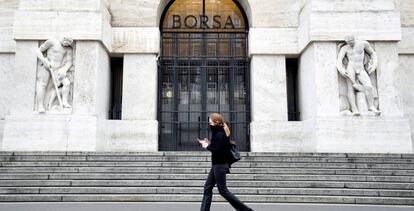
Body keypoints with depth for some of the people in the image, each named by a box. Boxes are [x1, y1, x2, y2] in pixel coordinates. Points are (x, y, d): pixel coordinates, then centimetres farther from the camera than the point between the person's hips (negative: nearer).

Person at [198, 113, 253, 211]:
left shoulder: (220, 135, -18)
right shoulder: (219, 133, 11)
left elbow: (218, 151, -24)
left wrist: (207, 146, -11)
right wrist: (208, 144, 7)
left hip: (219, 166, -10)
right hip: (216, 165, 10)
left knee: (223, 190, -2)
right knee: (207, 188, 10)